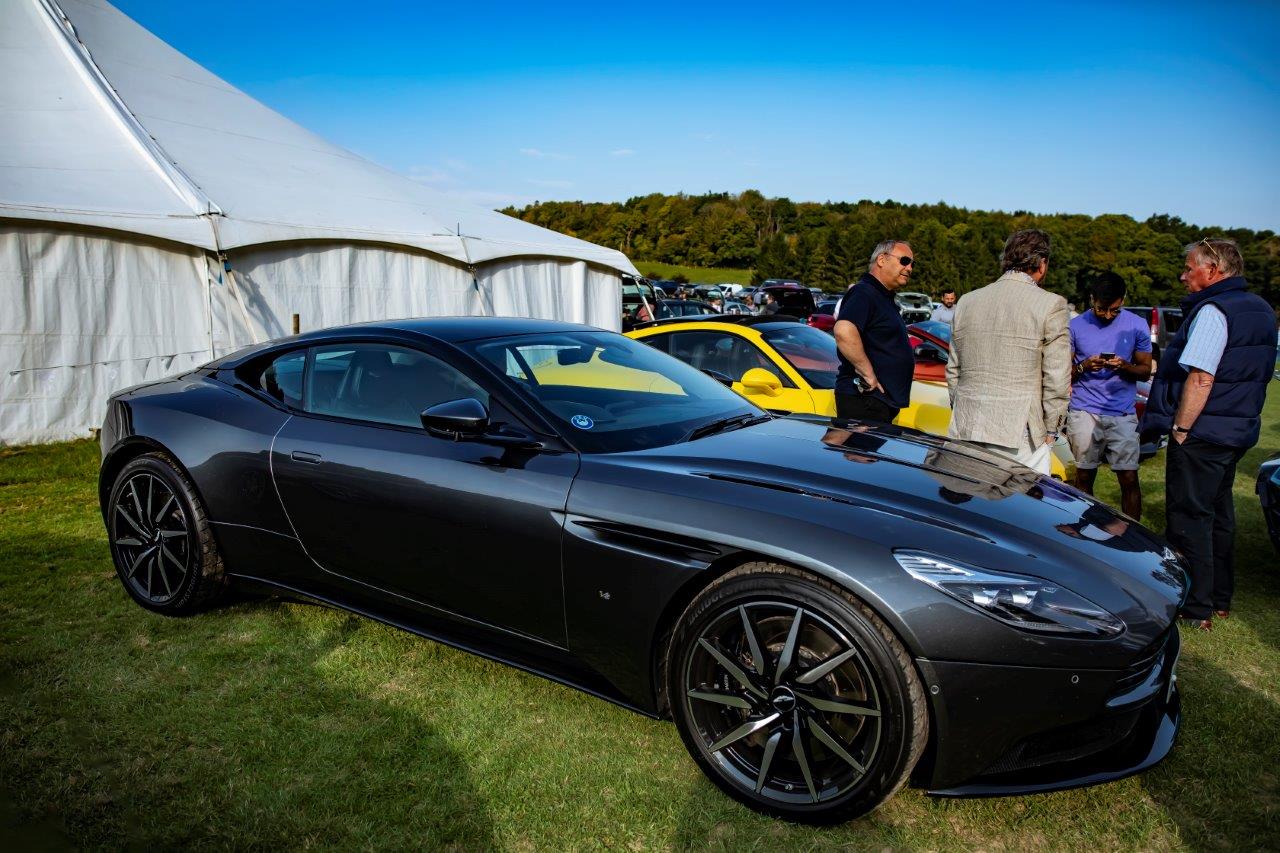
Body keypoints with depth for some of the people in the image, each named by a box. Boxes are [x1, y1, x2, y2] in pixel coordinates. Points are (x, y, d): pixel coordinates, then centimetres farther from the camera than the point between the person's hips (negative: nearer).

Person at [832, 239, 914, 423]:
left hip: (883, 399, 11)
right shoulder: (863, 293, -13)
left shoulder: (884, 297, 21)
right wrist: (869, 375, -26)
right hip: (862, 400, -11)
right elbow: (843, 331, -33)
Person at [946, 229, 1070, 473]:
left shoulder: (966, 302, 10)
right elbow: (1057, 379, -5)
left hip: (966, 427, 5)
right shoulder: (1051, 304, -5)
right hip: (1020, 434, -5)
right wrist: (1051, 429, 4)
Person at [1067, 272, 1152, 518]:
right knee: (1084, 477, 4)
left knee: (1129, 479, -2)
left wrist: (1123, 366, -13)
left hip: (1123, 414, 0)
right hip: (1084, 412, 0)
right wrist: (1084, 366, -15)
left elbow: (1145, 371, 8)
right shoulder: (1076, 326, 3)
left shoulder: (1137, 326, 5)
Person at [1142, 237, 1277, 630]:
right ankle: (1220, 598, 29)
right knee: (1219, 514, 18)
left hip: (1203, 433, -10)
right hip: (1239, 432, 10)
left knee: (1189, 518, -2)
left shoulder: (1213, 311, -18)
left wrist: (1180, 428, -20)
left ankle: (1195, 607, 4)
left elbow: (1200, 378, -25)